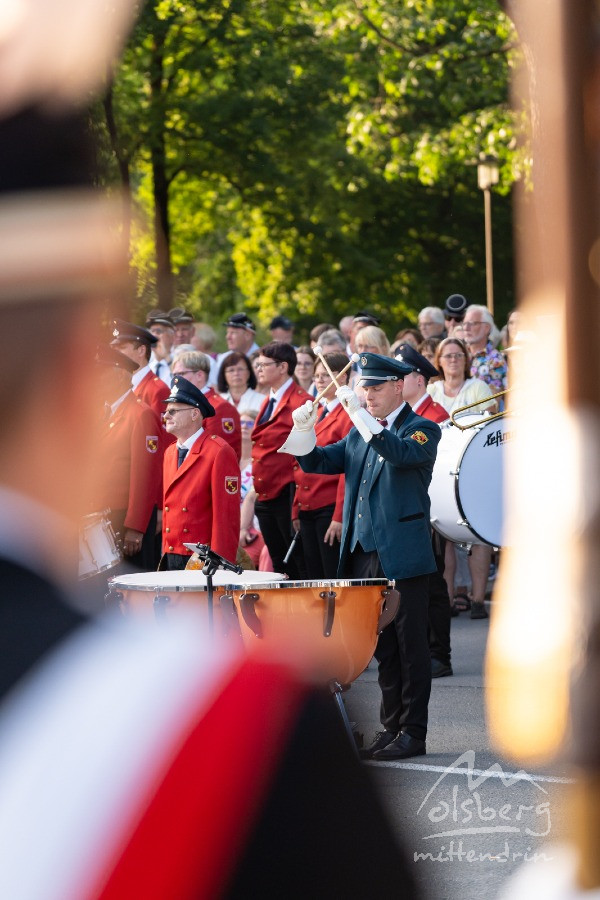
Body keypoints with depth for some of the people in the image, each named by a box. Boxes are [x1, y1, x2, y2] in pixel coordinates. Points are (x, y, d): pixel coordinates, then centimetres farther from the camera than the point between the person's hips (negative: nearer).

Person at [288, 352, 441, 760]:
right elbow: (319, 462, 14)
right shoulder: (360, 435, 17)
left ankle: (414, 733, 2)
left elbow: (400, 453, -26)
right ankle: (392, 728, 19)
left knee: (410, 646, -2)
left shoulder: (423, 430, -5)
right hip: (364, 555, 7)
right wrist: (304, 431, -6)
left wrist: (359, 413, -30)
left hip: (402, 557, -7)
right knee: (383, 649, 12)